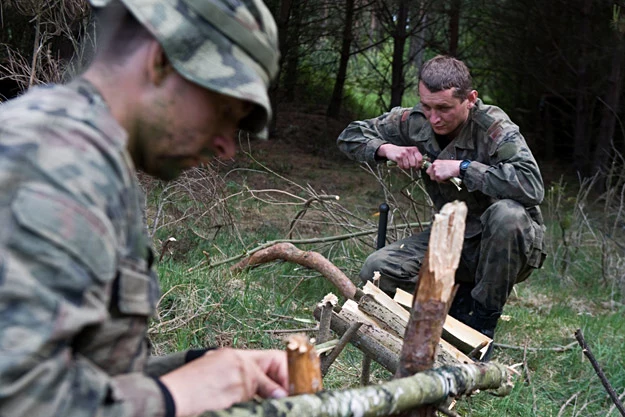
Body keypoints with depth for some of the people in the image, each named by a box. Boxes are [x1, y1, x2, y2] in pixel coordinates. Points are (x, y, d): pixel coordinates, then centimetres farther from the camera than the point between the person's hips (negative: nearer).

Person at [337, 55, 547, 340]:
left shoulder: (495, 129, -22)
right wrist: (386, 149, -16)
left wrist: (463, 167, -32)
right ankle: (461, 299, 6)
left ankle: (484, 318, -16)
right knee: (376, 270, -15)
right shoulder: (415, 122, -5)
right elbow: (351, 136, 6)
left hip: (507, 243, -4)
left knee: (506, 214, -39)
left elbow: (532, 186, -38)